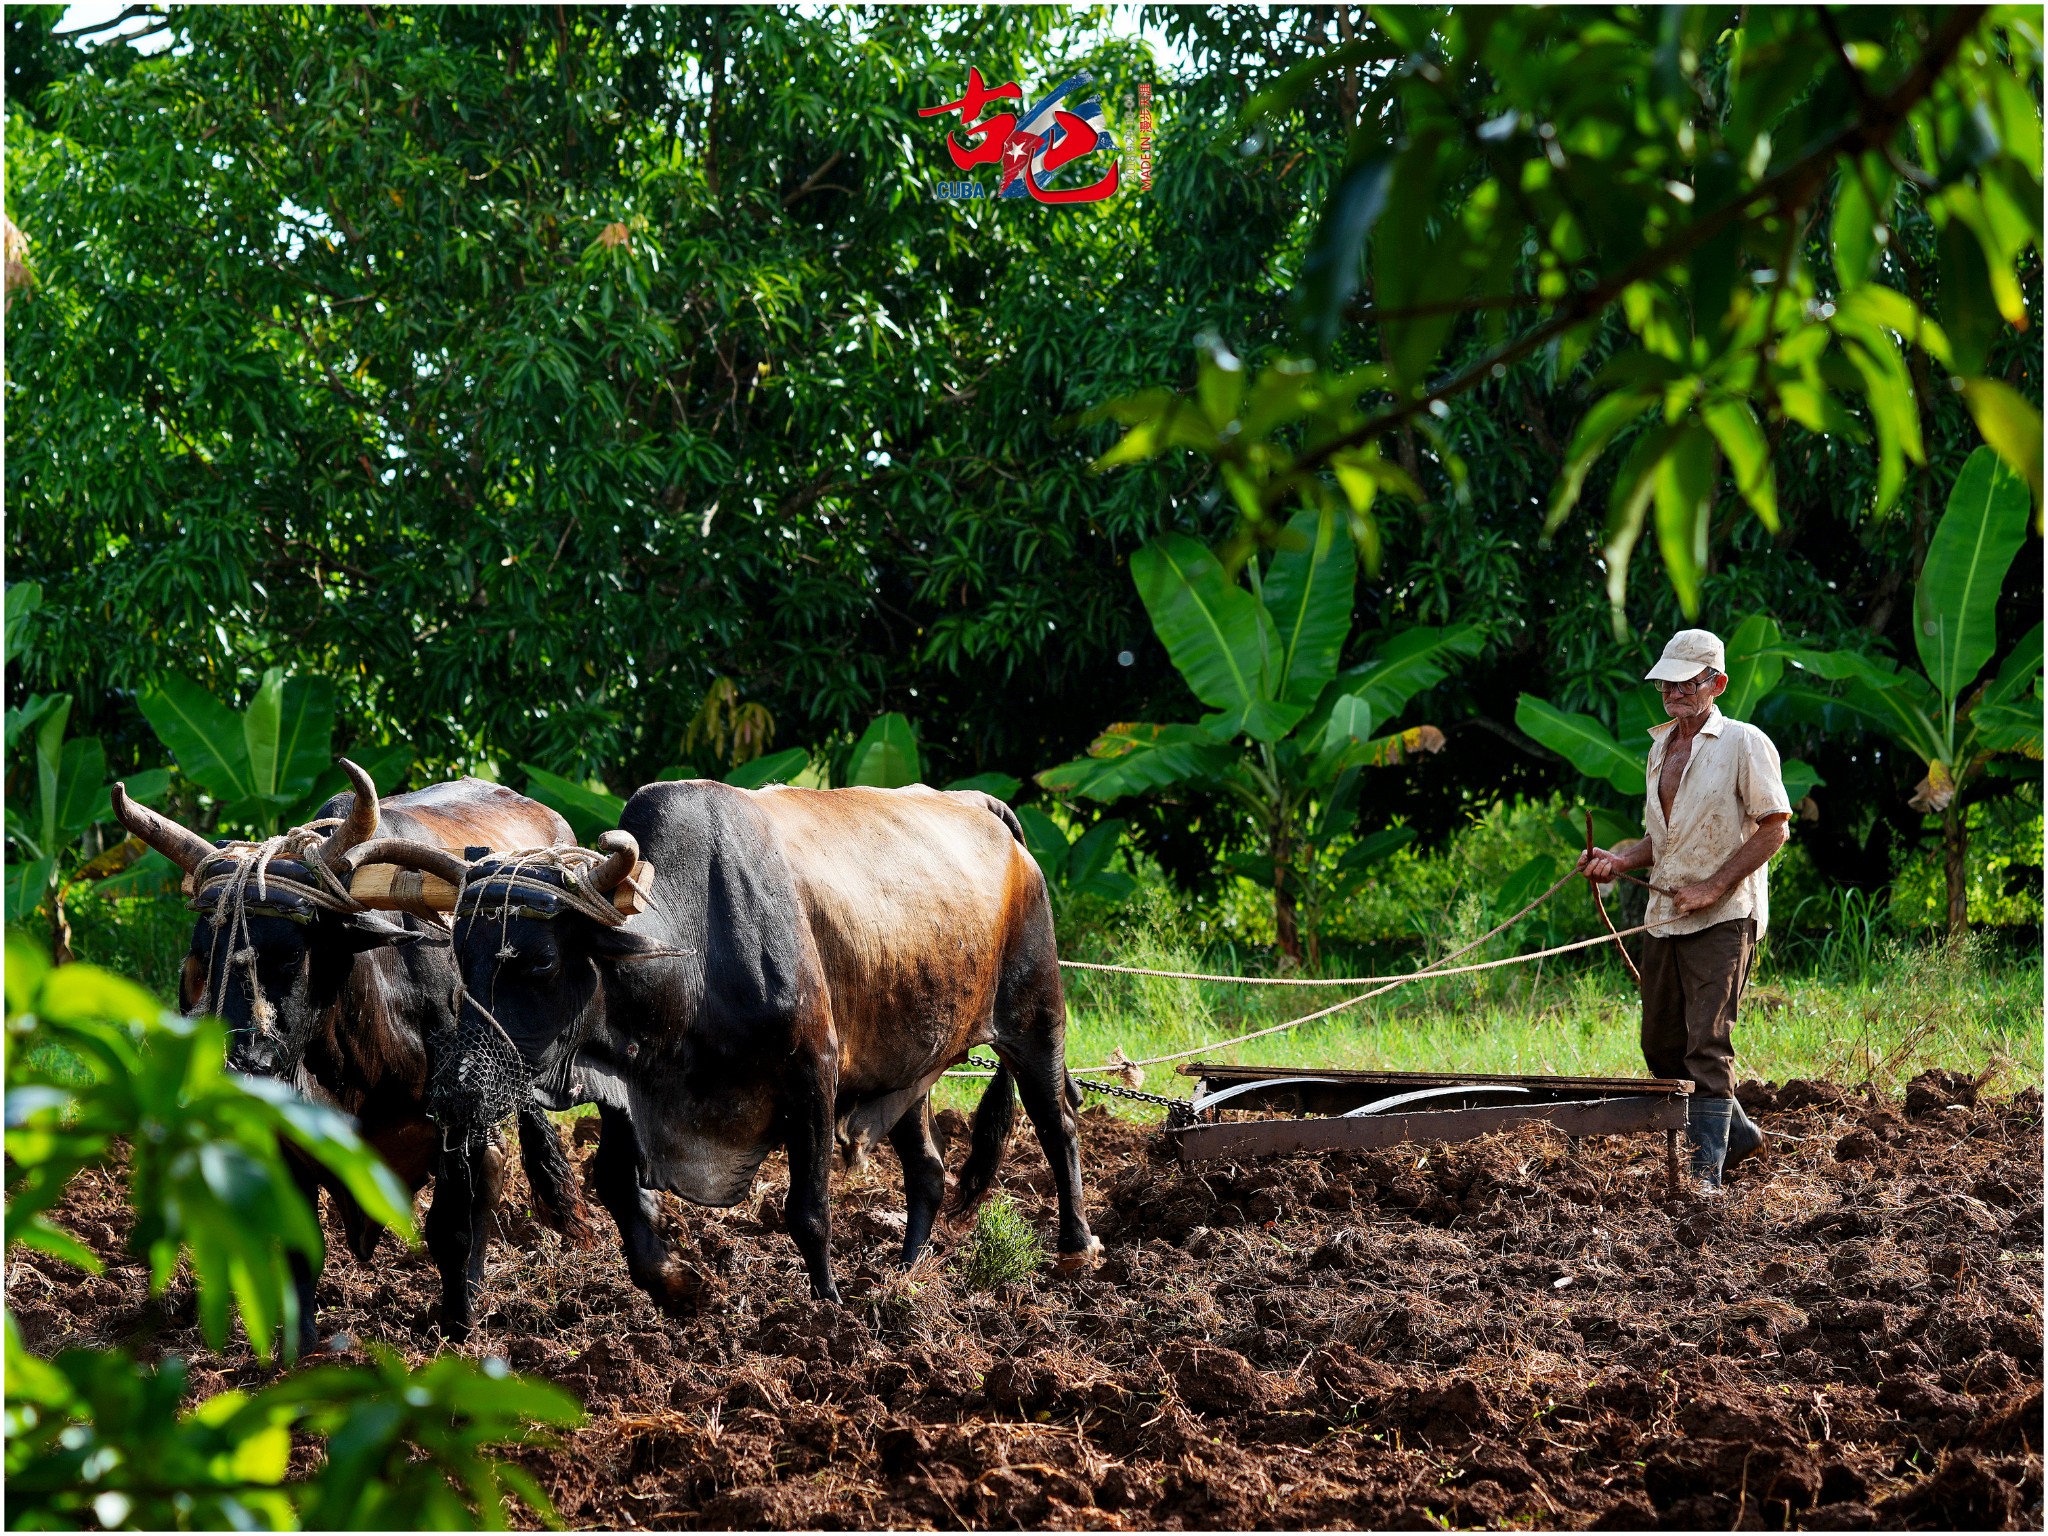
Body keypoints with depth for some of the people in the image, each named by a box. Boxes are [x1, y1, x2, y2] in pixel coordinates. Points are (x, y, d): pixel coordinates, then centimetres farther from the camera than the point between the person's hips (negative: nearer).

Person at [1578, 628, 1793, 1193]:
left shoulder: (1744, 744, -7)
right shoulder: (1661, 748, 16)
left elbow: (1774, 828, -10)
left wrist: (1713, 887, -15)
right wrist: (1621, 860, 6)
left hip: (1723, 917, -8)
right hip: (1664, 915, 8)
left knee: (1708, 1043, -12)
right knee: (1662, 1045, 10)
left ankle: (1708, 1168, -12)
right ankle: (1737, 1132, 27)